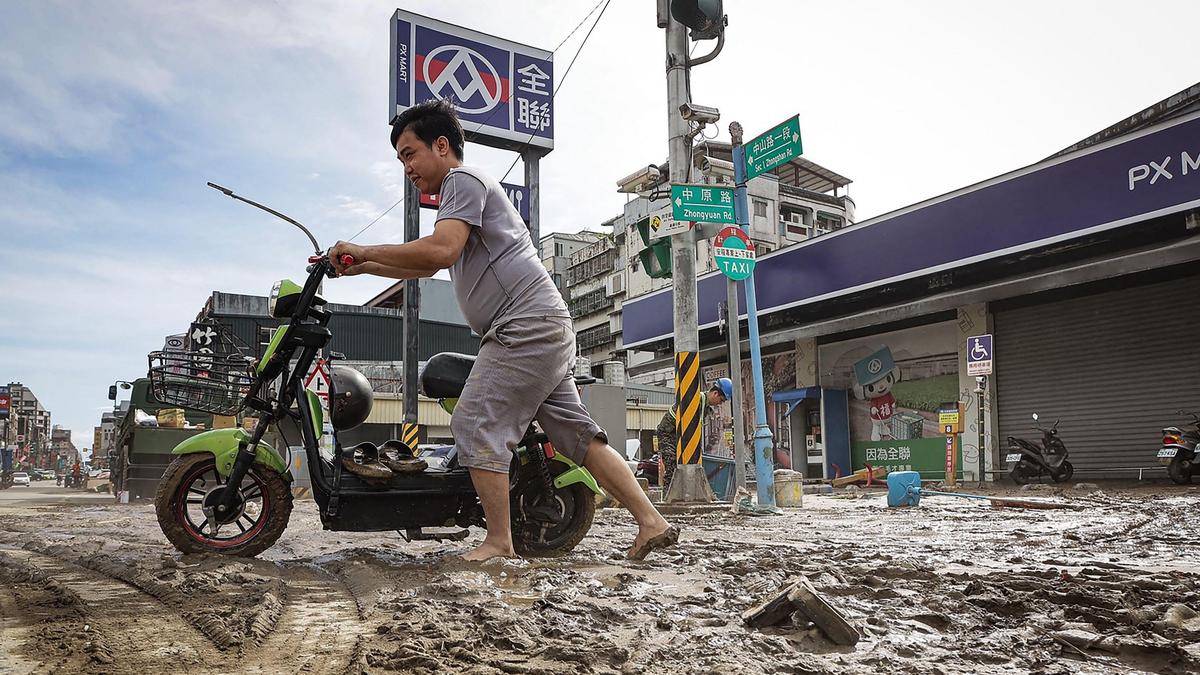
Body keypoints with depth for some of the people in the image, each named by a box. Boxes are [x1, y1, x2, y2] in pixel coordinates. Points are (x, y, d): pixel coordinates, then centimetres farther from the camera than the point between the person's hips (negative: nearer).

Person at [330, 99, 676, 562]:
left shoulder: (463, 180, -1)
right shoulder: (459, 195, 31)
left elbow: (441, 250, -19)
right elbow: (424, 266, 33)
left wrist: (365, 250, -9)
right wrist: (357, 267, 23)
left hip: (526, 324, -10)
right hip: (548, 330, 10)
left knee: (475, 424, -8)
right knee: (576, 433, 6)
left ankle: (499, 541, -3)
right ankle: (651, 522, 5)